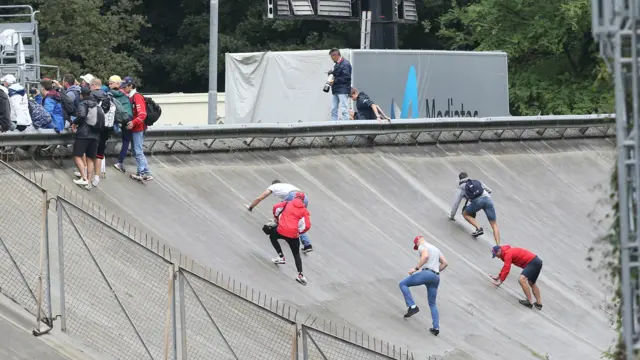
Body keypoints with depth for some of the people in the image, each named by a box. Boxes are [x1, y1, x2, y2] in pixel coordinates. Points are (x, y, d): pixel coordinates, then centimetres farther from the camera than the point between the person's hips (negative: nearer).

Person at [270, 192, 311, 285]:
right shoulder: (304, 210, 8)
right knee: (296, 254, 18)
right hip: (294, 234, 1)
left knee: (272, 236, 34)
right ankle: (300, 275, 7)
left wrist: (276, 218, 21)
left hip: (282, 230, -1)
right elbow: (307, 226, -1)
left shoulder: (287, 204, 9)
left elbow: (276, 207, 3)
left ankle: (281, 257, 22)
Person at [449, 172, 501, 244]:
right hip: (487, 198, 3)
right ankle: (498, 245, -14)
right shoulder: (478, 182, 34)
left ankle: (479, 228, 3)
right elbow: (490, 191, 42)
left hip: (477, 201, -3)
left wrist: (452, 216, 37)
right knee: (494, 224, 4)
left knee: (465, 214, 25)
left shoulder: (461, 188, 25)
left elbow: (456, 203, 25)